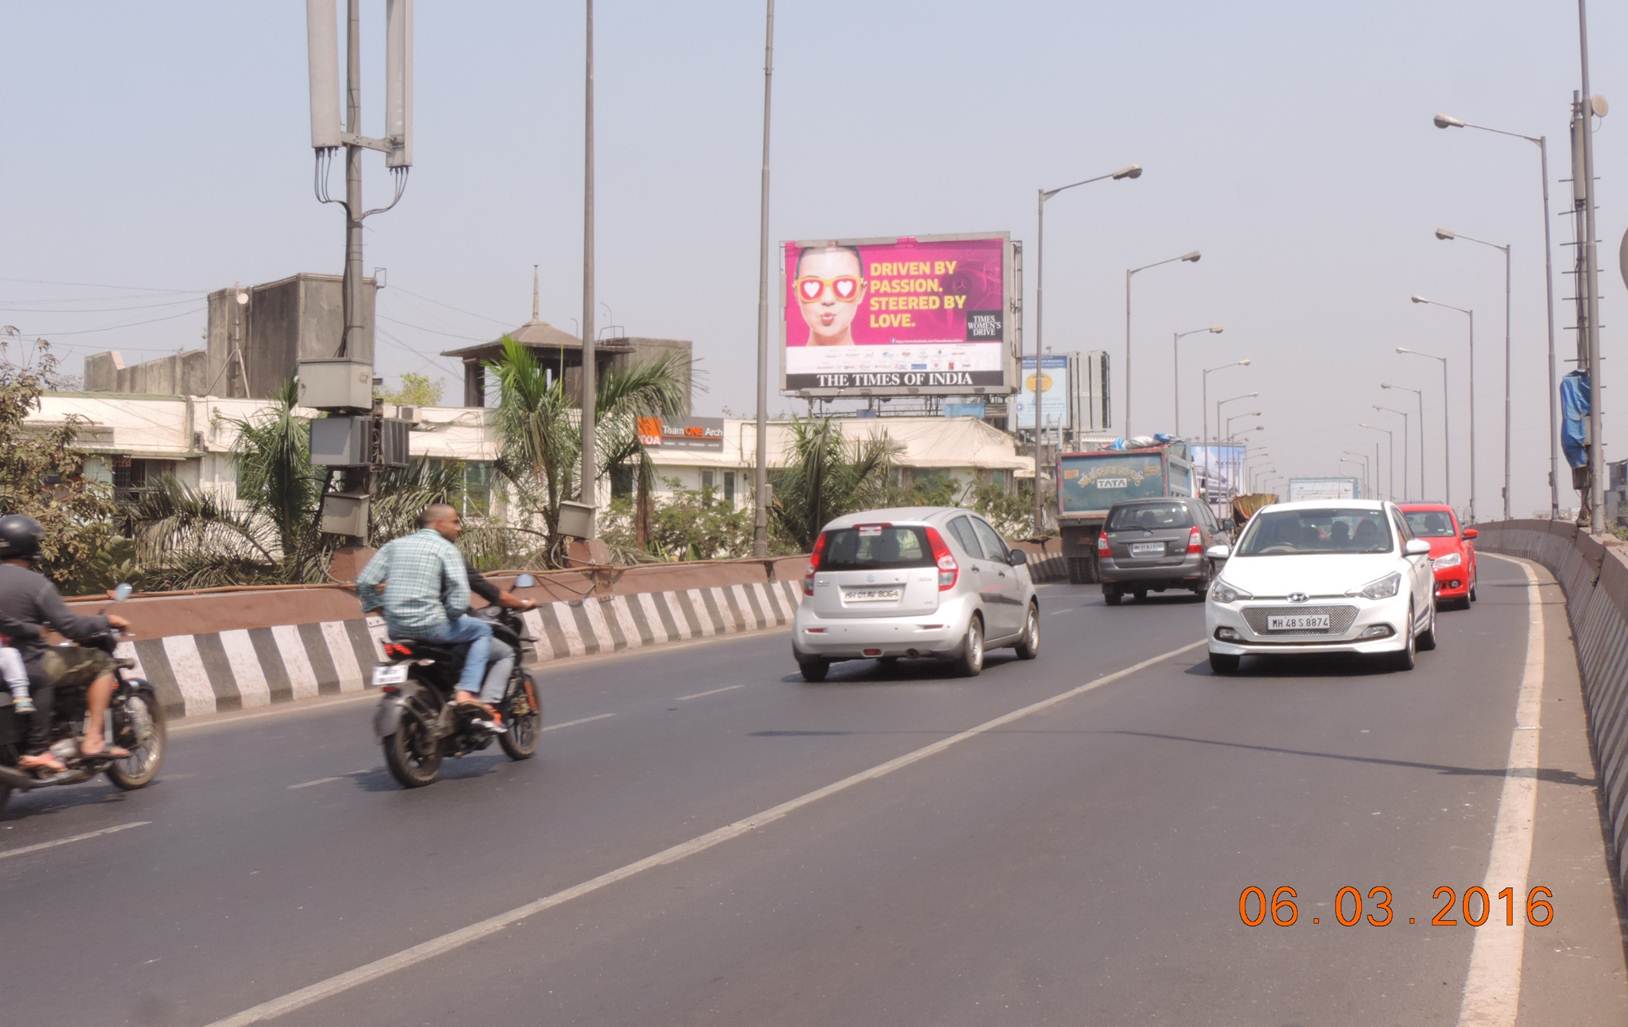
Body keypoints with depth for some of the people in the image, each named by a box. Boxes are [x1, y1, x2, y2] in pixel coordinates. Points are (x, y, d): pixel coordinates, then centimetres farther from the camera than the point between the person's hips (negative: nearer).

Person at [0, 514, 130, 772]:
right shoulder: (35, 583, -16)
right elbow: (70, 628, -17)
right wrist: (106, 621, -1)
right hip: (30, 667, -8)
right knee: (102, 663, 3)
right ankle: (92, 739, -2)